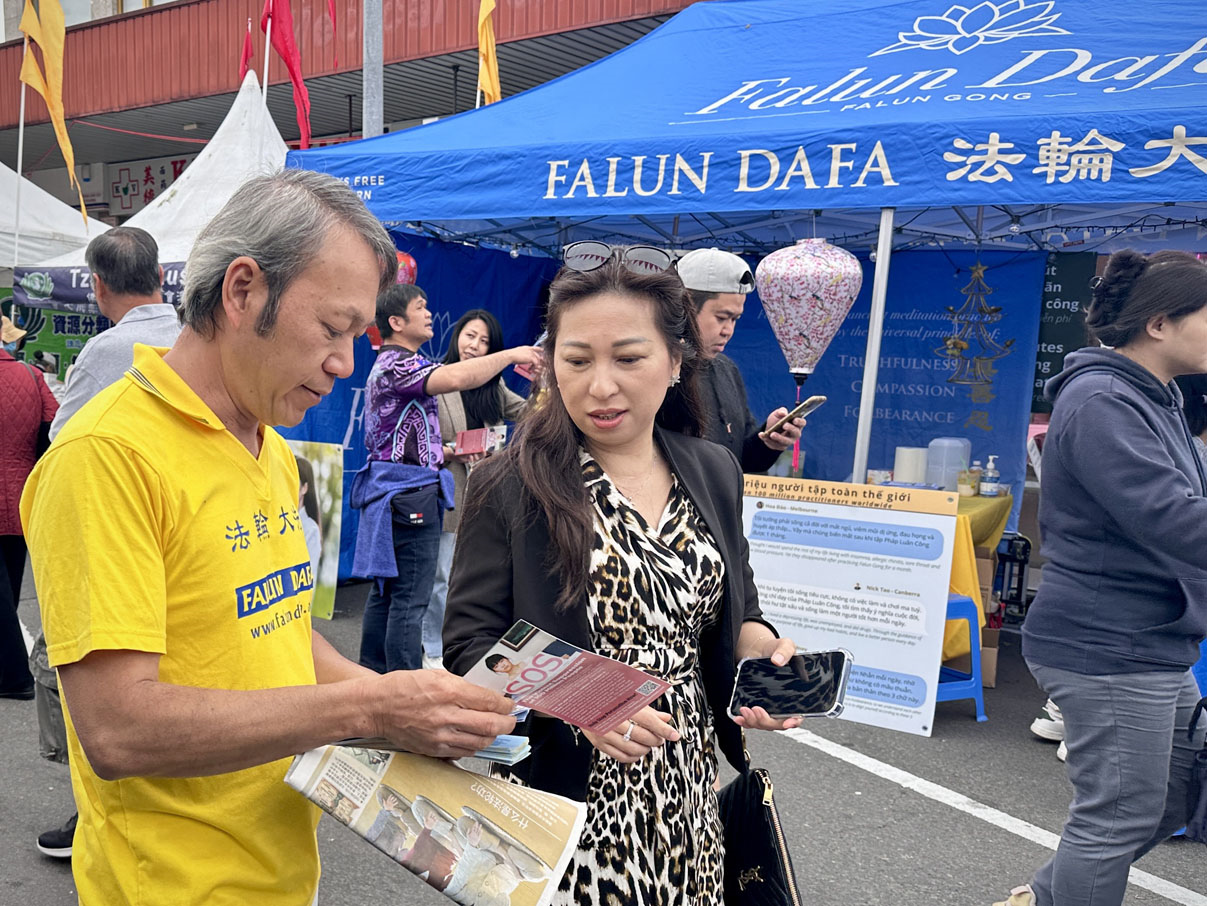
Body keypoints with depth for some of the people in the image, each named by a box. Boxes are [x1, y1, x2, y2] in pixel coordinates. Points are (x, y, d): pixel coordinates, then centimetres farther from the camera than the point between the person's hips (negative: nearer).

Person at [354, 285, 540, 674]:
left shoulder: (388, 365, 22)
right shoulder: (397, 363, -13)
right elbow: (453, 378, -32)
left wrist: (445, 450, 17)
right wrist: (512, 355, -23)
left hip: (393, 491, 11)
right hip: (409, 491, -11)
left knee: (386, 591, 14)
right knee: (411, 597, -9)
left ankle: (373, 673, 21)